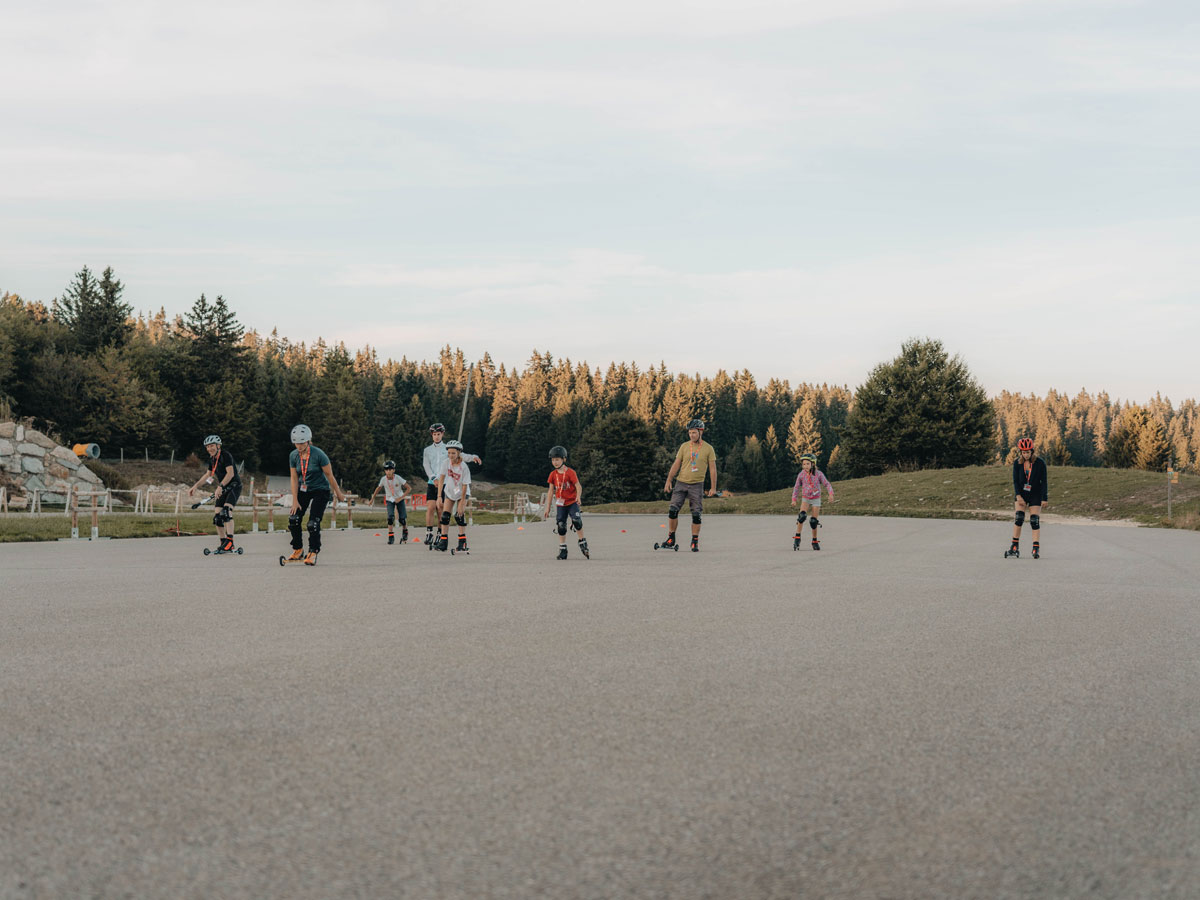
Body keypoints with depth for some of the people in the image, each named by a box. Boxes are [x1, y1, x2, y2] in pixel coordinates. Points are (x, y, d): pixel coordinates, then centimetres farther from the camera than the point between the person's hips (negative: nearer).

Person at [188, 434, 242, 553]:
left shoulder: (226, 455, -16)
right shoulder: (212, 459, 10)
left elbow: (230, 473, -26)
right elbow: (208, 475, 24)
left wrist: (220, 486, -33)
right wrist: (195, 486, 20)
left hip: (234, 486, -8)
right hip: (223, 488, 8)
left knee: (226, 510, -26)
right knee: (217, 515, 0)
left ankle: (230, 541, -30)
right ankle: (223, 543, 8)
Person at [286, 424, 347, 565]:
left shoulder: (318, 454, -21)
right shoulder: (293, 456, -6)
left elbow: (330, 475, -13)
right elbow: (294, 479, -2)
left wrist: (339, 494, -5)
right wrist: (295, 500, -6)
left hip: (320, 491, -5)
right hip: (303, 490, 5)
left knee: (313, 523, -15)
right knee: (293, 519, -9)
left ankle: (313, 553, 0)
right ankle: (298, 551, 7)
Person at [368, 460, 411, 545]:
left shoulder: (398, 478, -23)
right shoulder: (383, 479, -17)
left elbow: (409, 489, -18)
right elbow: (378, 489, 3)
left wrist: (401, 498, -25)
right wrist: (372, 499, 9)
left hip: (399, 499, -1)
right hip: (390, 500, 1)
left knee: (402, 518, -6)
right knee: (390, 516, -21)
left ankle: (405, 532, 25)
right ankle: (391, 536, -13)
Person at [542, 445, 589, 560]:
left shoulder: (570, 472, -9)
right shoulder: (553, 475, 4)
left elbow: (578, 486, -14)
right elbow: (550, 491, 10)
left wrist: (578, 497, -34)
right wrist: (547, 508, 9)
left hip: (572, 502, -4)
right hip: (560, 504, 4)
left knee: (577, 520, -22)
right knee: (561, 526, 0)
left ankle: (583, 543, -4)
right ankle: (562, 550, 9)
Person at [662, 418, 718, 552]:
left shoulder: (708, 448, 0)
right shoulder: (684, 446, 5)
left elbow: (712, 469, 2)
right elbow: (676, 464, 7)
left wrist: (713, 487, -3)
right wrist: (668, 481, 0)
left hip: (697, 485, -2)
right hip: (681, 483, 2)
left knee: (696, 514, -2)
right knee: (673, 510, -7)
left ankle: (695, 542, 7)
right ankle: (671, 539, 3)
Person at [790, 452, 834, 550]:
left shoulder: (818, 474, -12)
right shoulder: (801, 475, -7)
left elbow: (827, 484, -6)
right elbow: (796, 487, 4)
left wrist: (831, 494, -22)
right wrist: (794, 499, -4)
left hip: (816, 499, -1)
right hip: (805, 499, 1)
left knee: (814, 521, -2)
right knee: (802, 515, -24)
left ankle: (815, 541, 15)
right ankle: (797, 537, -17)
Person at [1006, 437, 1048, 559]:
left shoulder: (1039, 463, -10)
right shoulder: (1017, 463, -4)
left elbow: (1043, 482, -7)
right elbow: (1015, 480, -4)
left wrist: (1044, 499, -10)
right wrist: (1018, 496, -16)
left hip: (1035, 495, -2)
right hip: (1021, 494, 2)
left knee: (1034, 520, -6)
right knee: (1019, 518, -10)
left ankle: (1036, 549, -5)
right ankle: (1015, 547, -6)